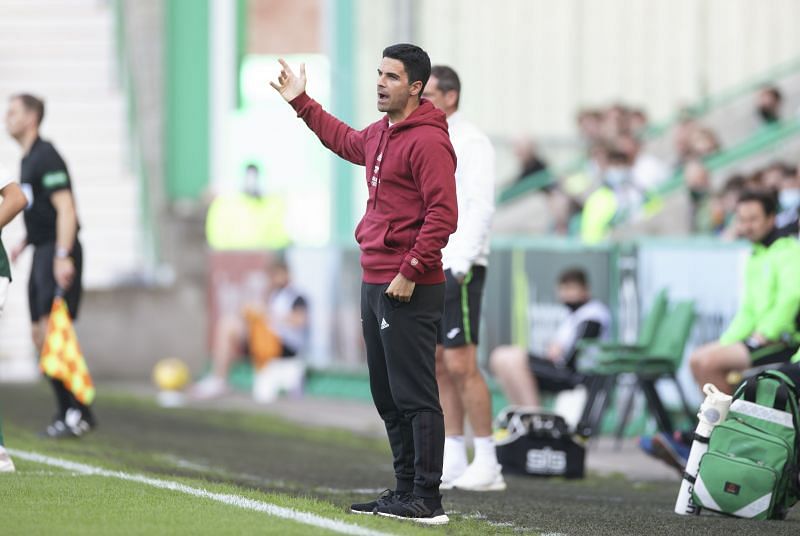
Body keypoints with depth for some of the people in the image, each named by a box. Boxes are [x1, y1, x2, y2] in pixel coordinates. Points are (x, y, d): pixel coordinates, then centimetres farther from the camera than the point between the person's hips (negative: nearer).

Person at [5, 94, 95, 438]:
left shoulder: (45, 157, -13)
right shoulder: (28, 159, 17)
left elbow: (65, 208, -21)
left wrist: (62, 255, -27)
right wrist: (23, 243, 23)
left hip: (58, 254, -10)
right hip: (42, 254, 10)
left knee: (52, 331, -14)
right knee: (40, 335, 9)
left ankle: (79, 414, -12)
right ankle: (67, 413, 12)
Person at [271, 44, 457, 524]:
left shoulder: (428, 141, -14)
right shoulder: (380, 134, 16)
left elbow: (442, 215, -20)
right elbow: (345, 141, 40)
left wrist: (411, 272, -21)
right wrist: (302, 103, 43)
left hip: (409, 291, -10)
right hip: (375, 284, 10)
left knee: (415, 396, -9)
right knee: (388, 396, 14)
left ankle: (427, 500, -9)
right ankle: (406, 490, 21)